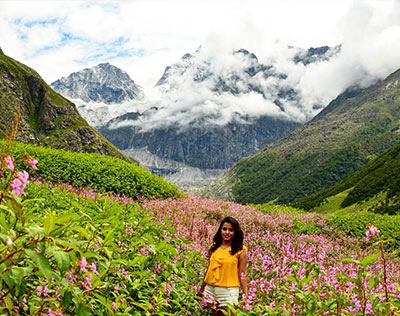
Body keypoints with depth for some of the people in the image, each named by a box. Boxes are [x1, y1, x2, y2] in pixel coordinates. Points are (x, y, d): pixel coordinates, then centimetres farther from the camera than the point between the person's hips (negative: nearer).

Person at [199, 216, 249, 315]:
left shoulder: (240, 250, -4)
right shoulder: (214, 247, 8)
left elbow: (242, 274, -4)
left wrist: (246, 295, -13)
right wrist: (201, 288, 20)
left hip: (228, 291, -4)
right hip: (210, 289, 4)